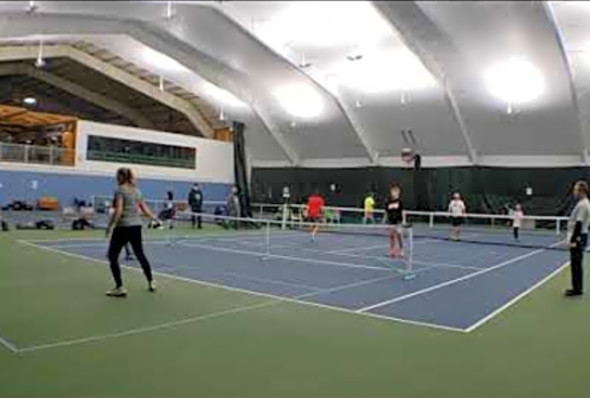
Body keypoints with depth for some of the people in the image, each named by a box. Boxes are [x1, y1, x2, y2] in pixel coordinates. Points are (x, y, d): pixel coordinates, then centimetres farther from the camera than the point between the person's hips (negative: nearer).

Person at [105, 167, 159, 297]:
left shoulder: (120, 190, -9)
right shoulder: (137, 191, 11)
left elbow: (118, 211, -19)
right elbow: (145, 209, 16)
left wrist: (110, 226, -15)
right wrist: (155, 219, 29)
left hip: (123, 227, -7)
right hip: (136, 226, 7)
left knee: (112, 256, 2)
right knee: (140, 254, 18)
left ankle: (120, 288, -1)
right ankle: (151, 283, 25)